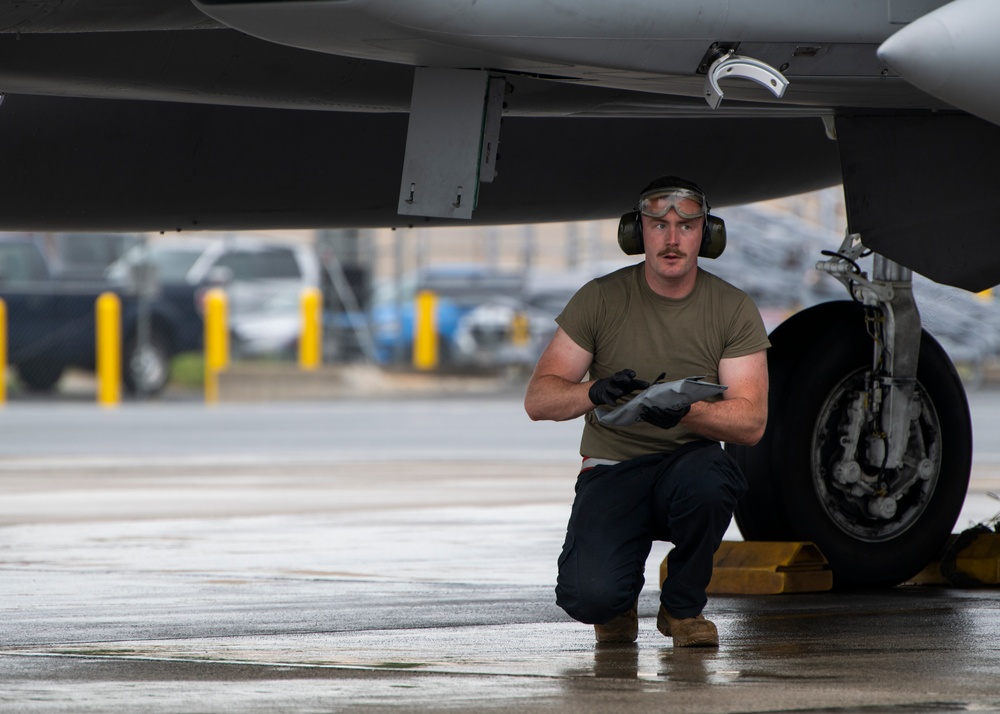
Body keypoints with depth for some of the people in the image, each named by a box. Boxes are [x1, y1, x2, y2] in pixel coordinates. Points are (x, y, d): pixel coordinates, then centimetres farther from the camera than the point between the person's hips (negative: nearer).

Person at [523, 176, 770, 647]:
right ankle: (619, 603, 12)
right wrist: (594, 392, -29)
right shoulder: (600, 299, -3)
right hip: (612, 470, -1)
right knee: (590, 598, -29)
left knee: (705, 475, -38)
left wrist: (683, 412, -31)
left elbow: (751, 422, -11)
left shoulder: (734, 310, -2)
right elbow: (538, 400, -6)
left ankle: (684, 607, -9)